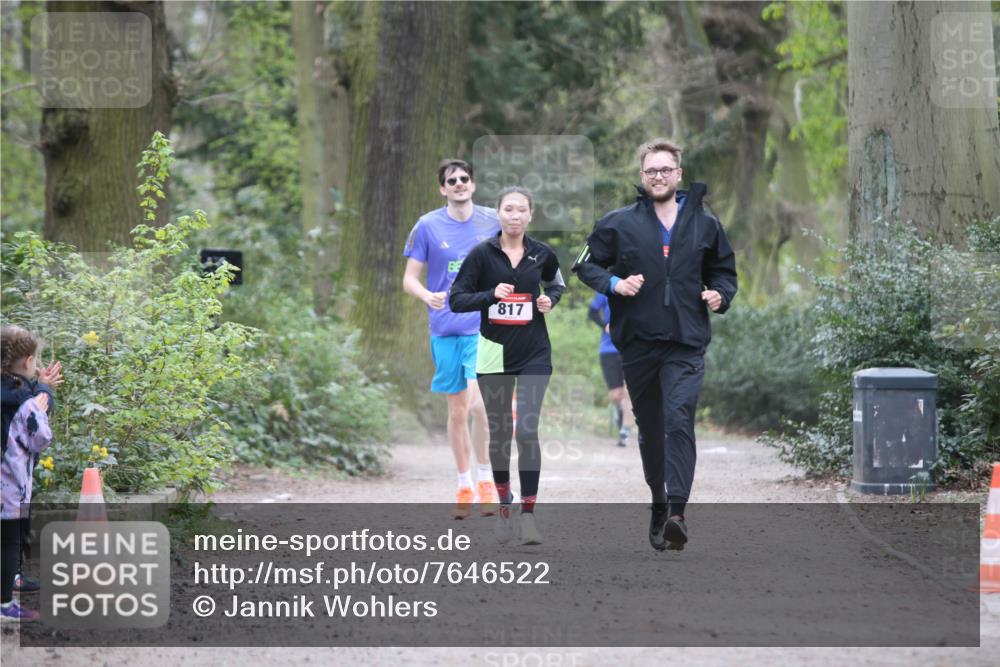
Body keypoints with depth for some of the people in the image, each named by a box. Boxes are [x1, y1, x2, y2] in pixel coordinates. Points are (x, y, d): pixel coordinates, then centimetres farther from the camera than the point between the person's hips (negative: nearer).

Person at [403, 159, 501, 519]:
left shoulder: (491, 222, 3)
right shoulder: (428, 226, 0)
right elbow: (409, 279, 2)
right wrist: (427, 296, -19)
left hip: (484, 329, -1)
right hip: (445, 331, 1)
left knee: (478, 402, -18)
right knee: (457, 411, 7)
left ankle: (486, 480, -5)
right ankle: (464, 486, 20)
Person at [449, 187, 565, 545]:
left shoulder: (542, 254, 1)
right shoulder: (482, 254, -4)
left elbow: (556, 284, 22)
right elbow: (457, 300, -4)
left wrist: (549, 300, 0)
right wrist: (491, 295, -20)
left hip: (534, 354, 0)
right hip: (494, 352, 0)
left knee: (527, 431, -12)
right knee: (499, 432, 9)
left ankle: (528, 515, -11)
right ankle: (504, 505, 28)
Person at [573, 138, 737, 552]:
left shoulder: (704, 223, 7)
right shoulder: (619, 223, 2)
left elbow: (724, 269, 21)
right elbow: (586, 264, 9)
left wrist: (720, 294, 0)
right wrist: (614, 283, -10)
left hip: (687, 344, -1)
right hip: (637, 343, 1)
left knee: (679, 421, -18)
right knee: (649, 430, 12)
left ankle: (676, 511, -25)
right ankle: (659, 505, 27)